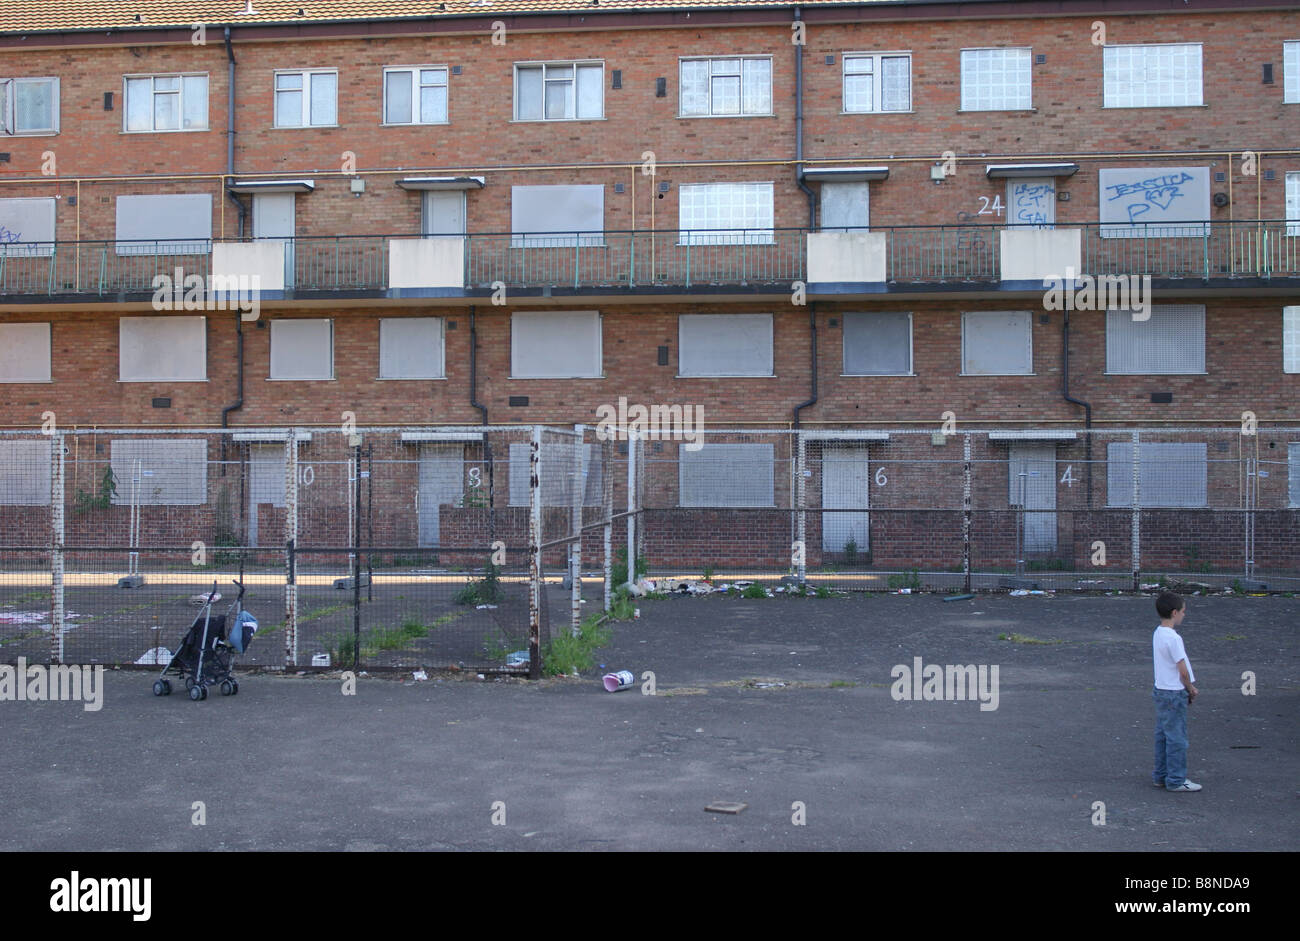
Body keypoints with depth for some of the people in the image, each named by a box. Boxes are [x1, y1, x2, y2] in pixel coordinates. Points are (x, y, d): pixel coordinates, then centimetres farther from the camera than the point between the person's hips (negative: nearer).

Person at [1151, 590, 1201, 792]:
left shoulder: (1157, 633, 7)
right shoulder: (1173, 638, -21)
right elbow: (1183, 670, -18)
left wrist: (1188, 688, 12)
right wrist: (1191, 689, -1)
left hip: (1161, 690, 9)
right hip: (1174, 694, -9)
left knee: (1162, 735, 15)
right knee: (1177, 738, 0)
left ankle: (1160, 776, 23)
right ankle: (1176, 781, 7)